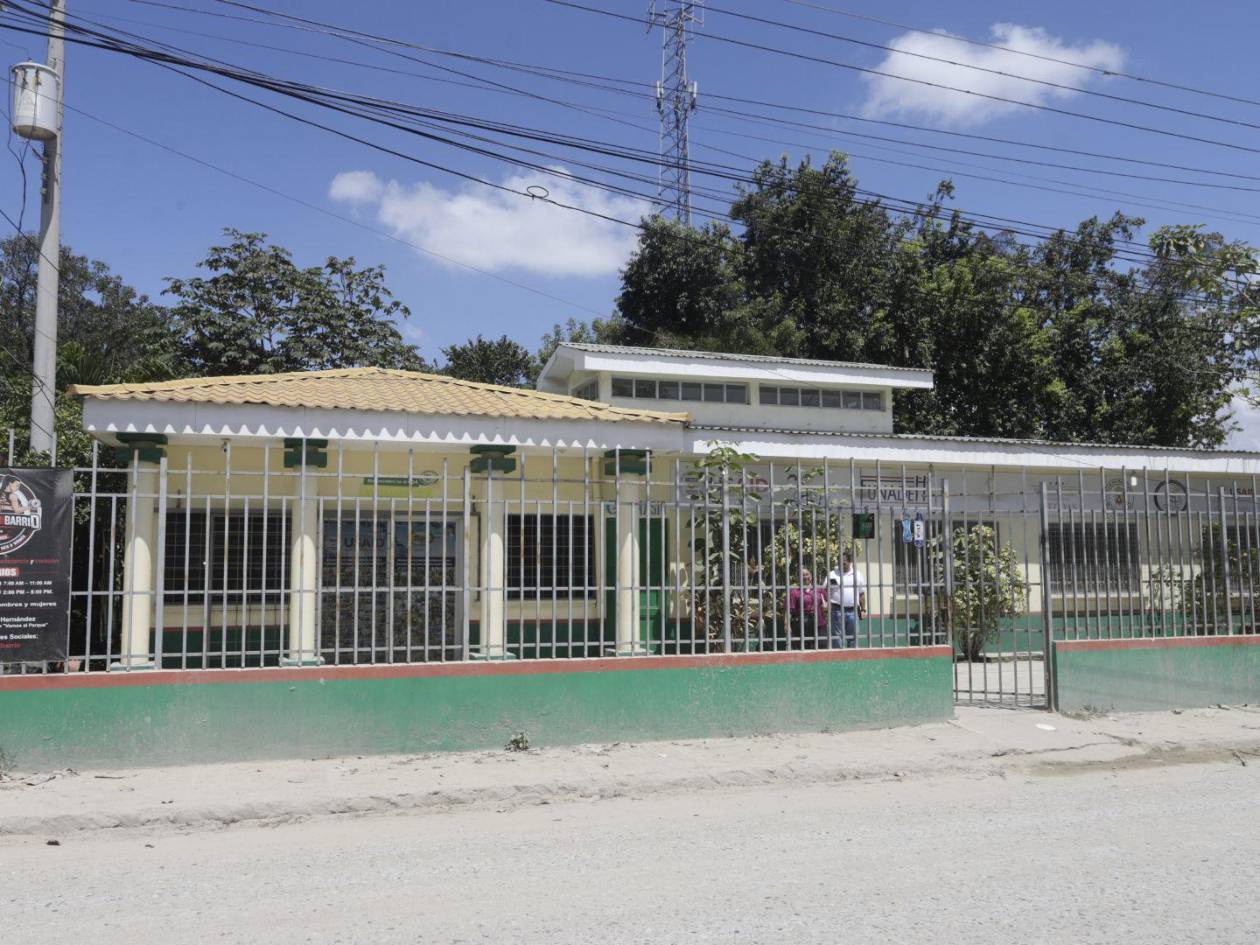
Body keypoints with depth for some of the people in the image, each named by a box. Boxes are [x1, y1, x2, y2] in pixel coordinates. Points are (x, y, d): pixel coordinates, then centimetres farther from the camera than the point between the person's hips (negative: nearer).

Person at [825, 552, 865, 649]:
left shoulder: (857, 575, 11)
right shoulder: (832, 575, 4)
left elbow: (861, 594, 15)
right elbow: (825, 592, 1)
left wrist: (863, 609, 10)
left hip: (853, 611, 2)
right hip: (837, 610, -2)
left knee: (853, 637, 7)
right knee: (837, 636, -3)